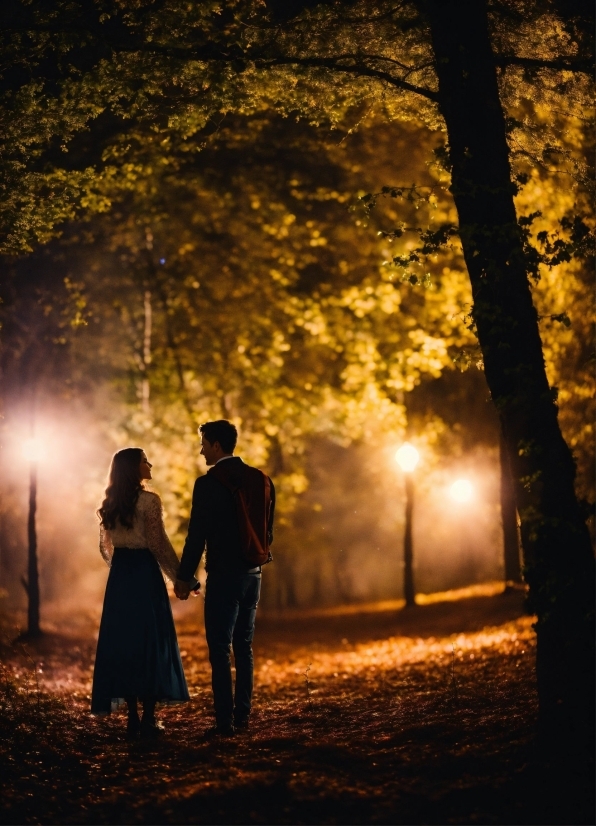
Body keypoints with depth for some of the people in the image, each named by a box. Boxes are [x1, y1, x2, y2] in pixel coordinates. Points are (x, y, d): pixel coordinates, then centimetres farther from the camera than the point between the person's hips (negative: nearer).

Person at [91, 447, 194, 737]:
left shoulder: (109, 504, 9)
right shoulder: (148, 501, -11)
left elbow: (105, 546, 15)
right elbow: (159, 545, -14)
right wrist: (181, 579, -7)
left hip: (119, 577, 6)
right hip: (145, 574, -6)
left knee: (121, 642, 7)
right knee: (149, 642, 0)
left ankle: (132, 717, 9)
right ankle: (148, 719, -2)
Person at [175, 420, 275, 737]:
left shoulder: (208, 483, -12)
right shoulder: (262, 480, 6)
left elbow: (197, 535, -12)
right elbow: (268, 530, 12)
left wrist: (184, 576, -5)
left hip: (223, 574, -6)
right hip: (253, 573, 7)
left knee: (220, 649, -3)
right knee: (244, 646, 15)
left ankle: (225, 721, -4)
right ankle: (243, 714, 18)